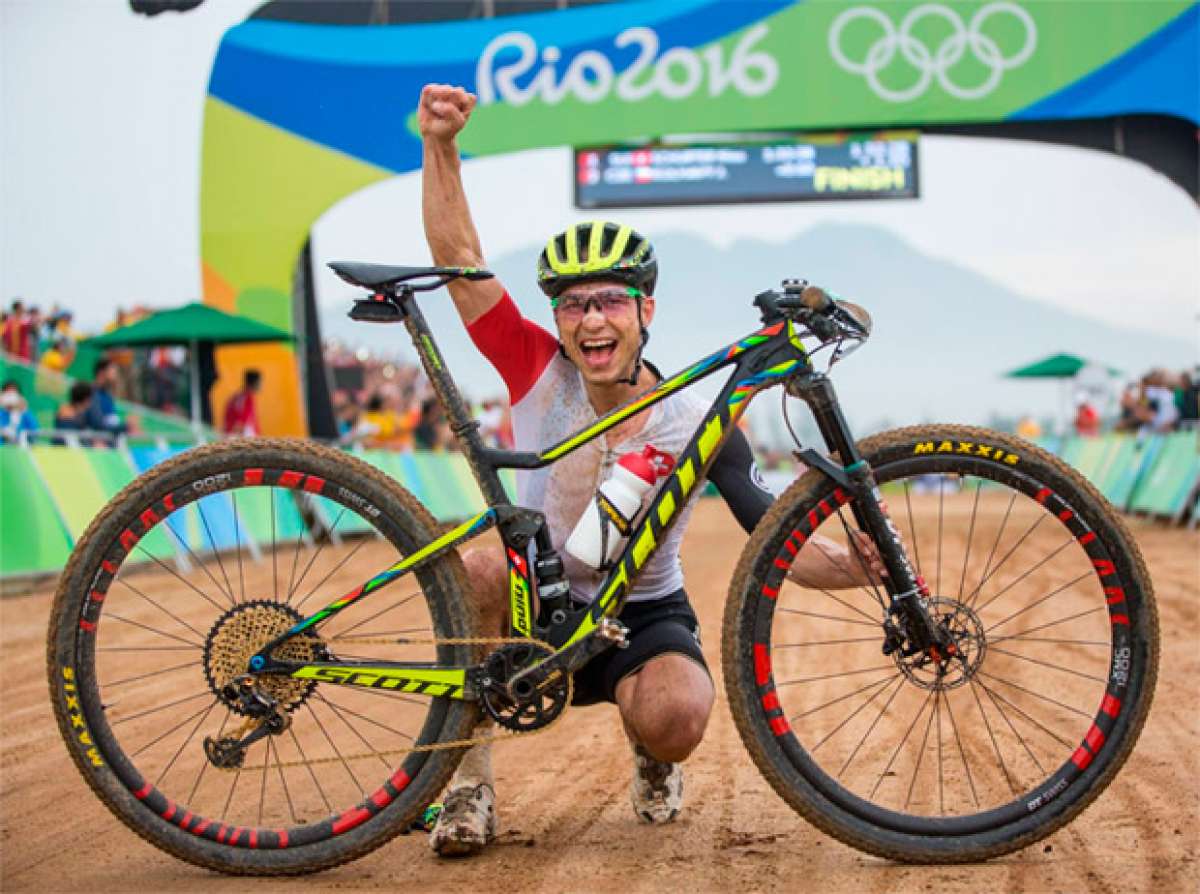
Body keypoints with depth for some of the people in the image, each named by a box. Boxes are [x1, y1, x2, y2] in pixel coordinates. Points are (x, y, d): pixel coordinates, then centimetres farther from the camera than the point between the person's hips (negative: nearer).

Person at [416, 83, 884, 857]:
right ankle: (469, 785, -17)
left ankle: (651, 755, 7)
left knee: (677, 717, -34)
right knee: (474, 571, -33)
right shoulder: (540, 374, -12)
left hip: (646, 620, -1)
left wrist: (856, 565, -31)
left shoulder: (699, 426, -14)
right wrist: (441, 147, -32)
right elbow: (459, 259, -19)